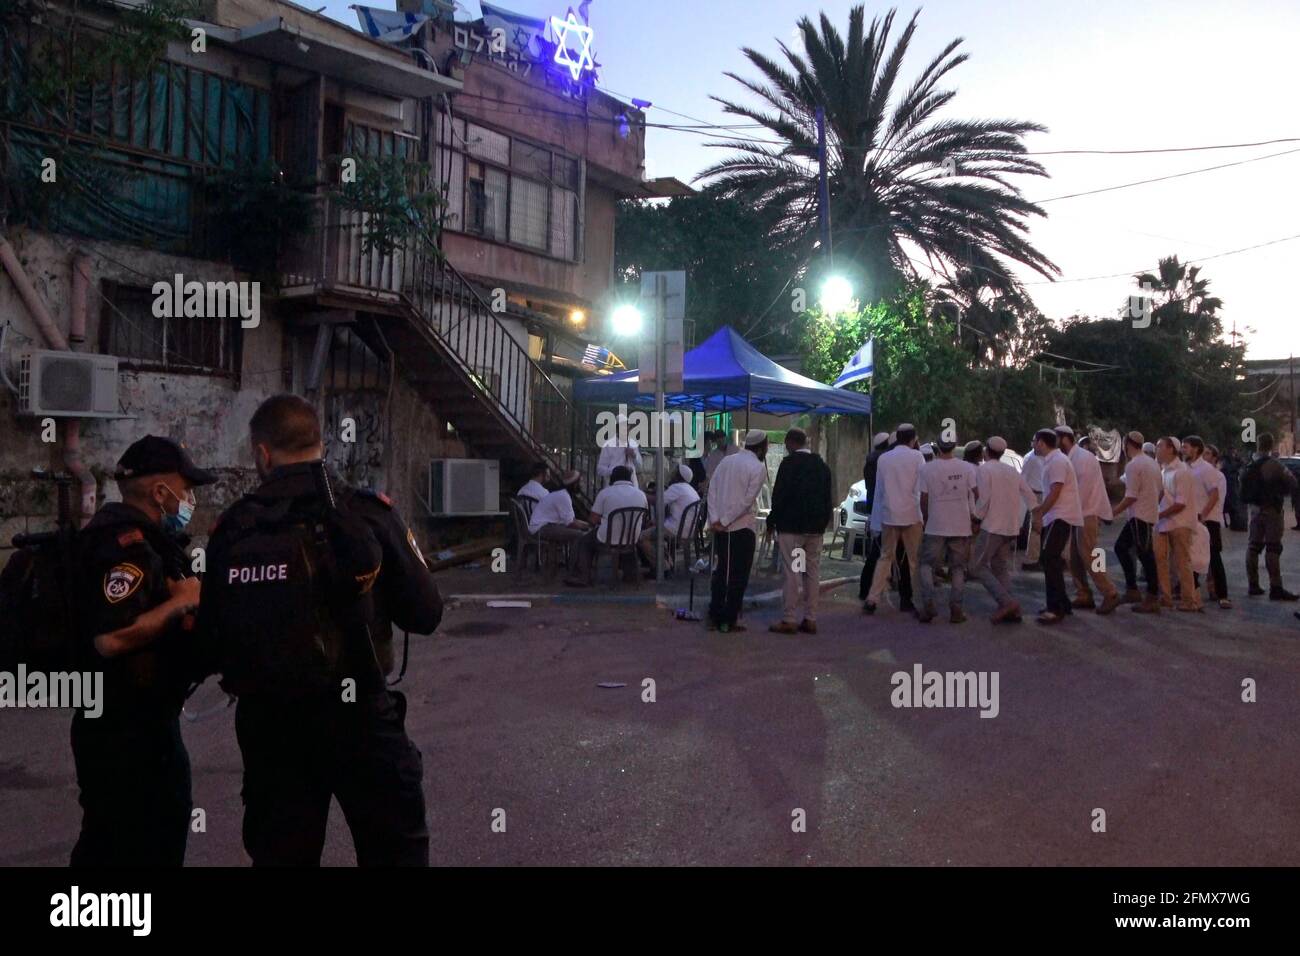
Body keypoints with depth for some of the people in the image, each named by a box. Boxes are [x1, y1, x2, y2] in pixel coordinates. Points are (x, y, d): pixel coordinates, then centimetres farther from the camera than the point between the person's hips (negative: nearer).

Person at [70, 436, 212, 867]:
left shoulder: (138, 538, 12)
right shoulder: (126, 544, -20)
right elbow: (111, 638, -31)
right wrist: (180, 601, -20)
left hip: (135, 724, 10)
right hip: (129, 733, -10)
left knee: (106, 846, 22)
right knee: (152, 847, 0)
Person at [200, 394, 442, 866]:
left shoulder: (231, 527, -3)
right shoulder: (370, 512, -9)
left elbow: (211, 634, 1)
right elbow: (425, 614, -7)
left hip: (266, 721, 3)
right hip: (358, 715, -2)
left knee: (280, 854, 16)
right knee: (396, 848, 11)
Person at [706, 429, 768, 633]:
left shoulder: (726, 461, 10)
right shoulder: (758, 468, -7)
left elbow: (712, 490, 3)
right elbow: (747, 500, -15)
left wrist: (715, 519, -3)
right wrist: (725, 521, -12)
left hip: (720, 527, 6)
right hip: (742, 527, -6)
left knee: (721, 571, 14)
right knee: (738, 575, 4)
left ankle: (714, 618, 16)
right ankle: (730, 620, 7)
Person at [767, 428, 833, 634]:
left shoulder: (789, 463, -10)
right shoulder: (822, 465, 12)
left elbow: (779, 495, -13)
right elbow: (828, 499, 14)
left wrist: (772, 521, -3)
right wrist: (824, 522, 18)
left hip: (791, 526, -7)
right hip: (816, 527, 7)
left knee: (791, 572, -4)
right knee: (813, 571, 9)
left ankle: (789, 620, -3)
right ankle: (810, 619, 11)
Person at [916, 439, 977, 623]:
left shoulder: (927, 468, -6)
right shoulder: (967, 468, -3)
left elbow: (924, 499, -2)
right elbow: (976, 493, -2)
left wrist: (926, 520, 13)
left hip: (936, 527, -1)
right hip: (961, 526, 1)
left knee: (927, 565, 10)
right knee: (958, 568, 10)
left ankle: (928, 604, -4)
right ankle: (956, 609, 5)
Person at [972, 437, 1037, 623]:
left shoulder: (983, 469, -7)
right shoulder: (1012, 470, 15)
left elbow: (983, 498, -16)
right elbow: (1029, 495, 12)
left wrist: (977, 517, -2)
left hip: (992, 526, -7)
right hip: (1012, 528, 7)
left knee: (979, 567, -4)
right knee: (1001, 568, 13)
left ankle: (1007, 601, -19)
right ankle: (1009, 610, 3)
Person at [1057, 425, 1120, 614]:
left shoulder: (1083, 458, -15)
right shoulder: (1072, 458, 12)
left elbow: (1082, 489, -19)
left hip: (1089, 513, -9)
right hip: (1079, 513, 9)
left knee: (1088, 556, -9)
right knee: (1075, 557, 8)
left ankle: (1110, 595, -3)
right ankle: (1084, 596, 14)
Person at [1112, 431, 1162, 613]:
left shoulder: (1133, 465, -15)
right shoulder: (1152, 462, 13)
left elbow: (1131, 497, -19)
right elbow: (1158, 491, 17)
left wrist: (1113, 512, -11)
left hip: (1140, 516, -9)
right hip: (1150, 513, 9)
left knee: (1146, 555, -5)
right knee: (1121, 546, 15)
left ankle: (1152, 599, -1)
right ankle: (1131, 589, 14)